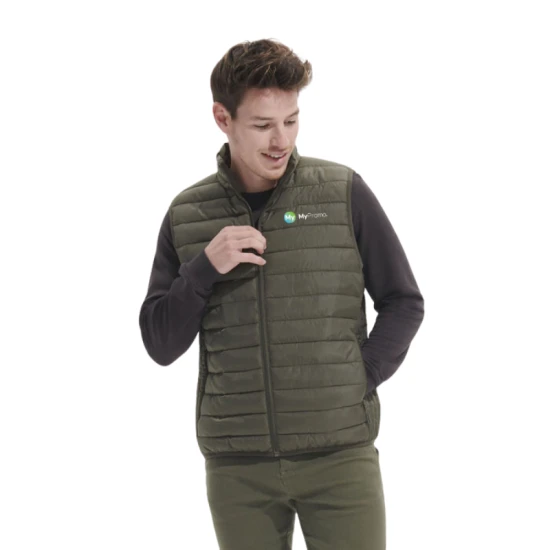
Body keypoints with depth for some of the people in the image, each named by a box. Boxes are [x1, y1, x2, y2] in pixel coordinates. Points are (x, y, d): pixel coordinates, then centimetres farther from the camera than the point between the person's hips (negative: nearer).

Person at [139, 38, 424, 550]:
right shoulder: (187, 215, 4)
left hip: (339, 454, -1)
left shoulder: (343, 192, -1)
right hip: (236, 466, 1)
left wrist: (360, 379, -6)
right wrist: (205, 268, -11)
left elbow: (403, 302, 6)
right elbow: (160, 345, 3)